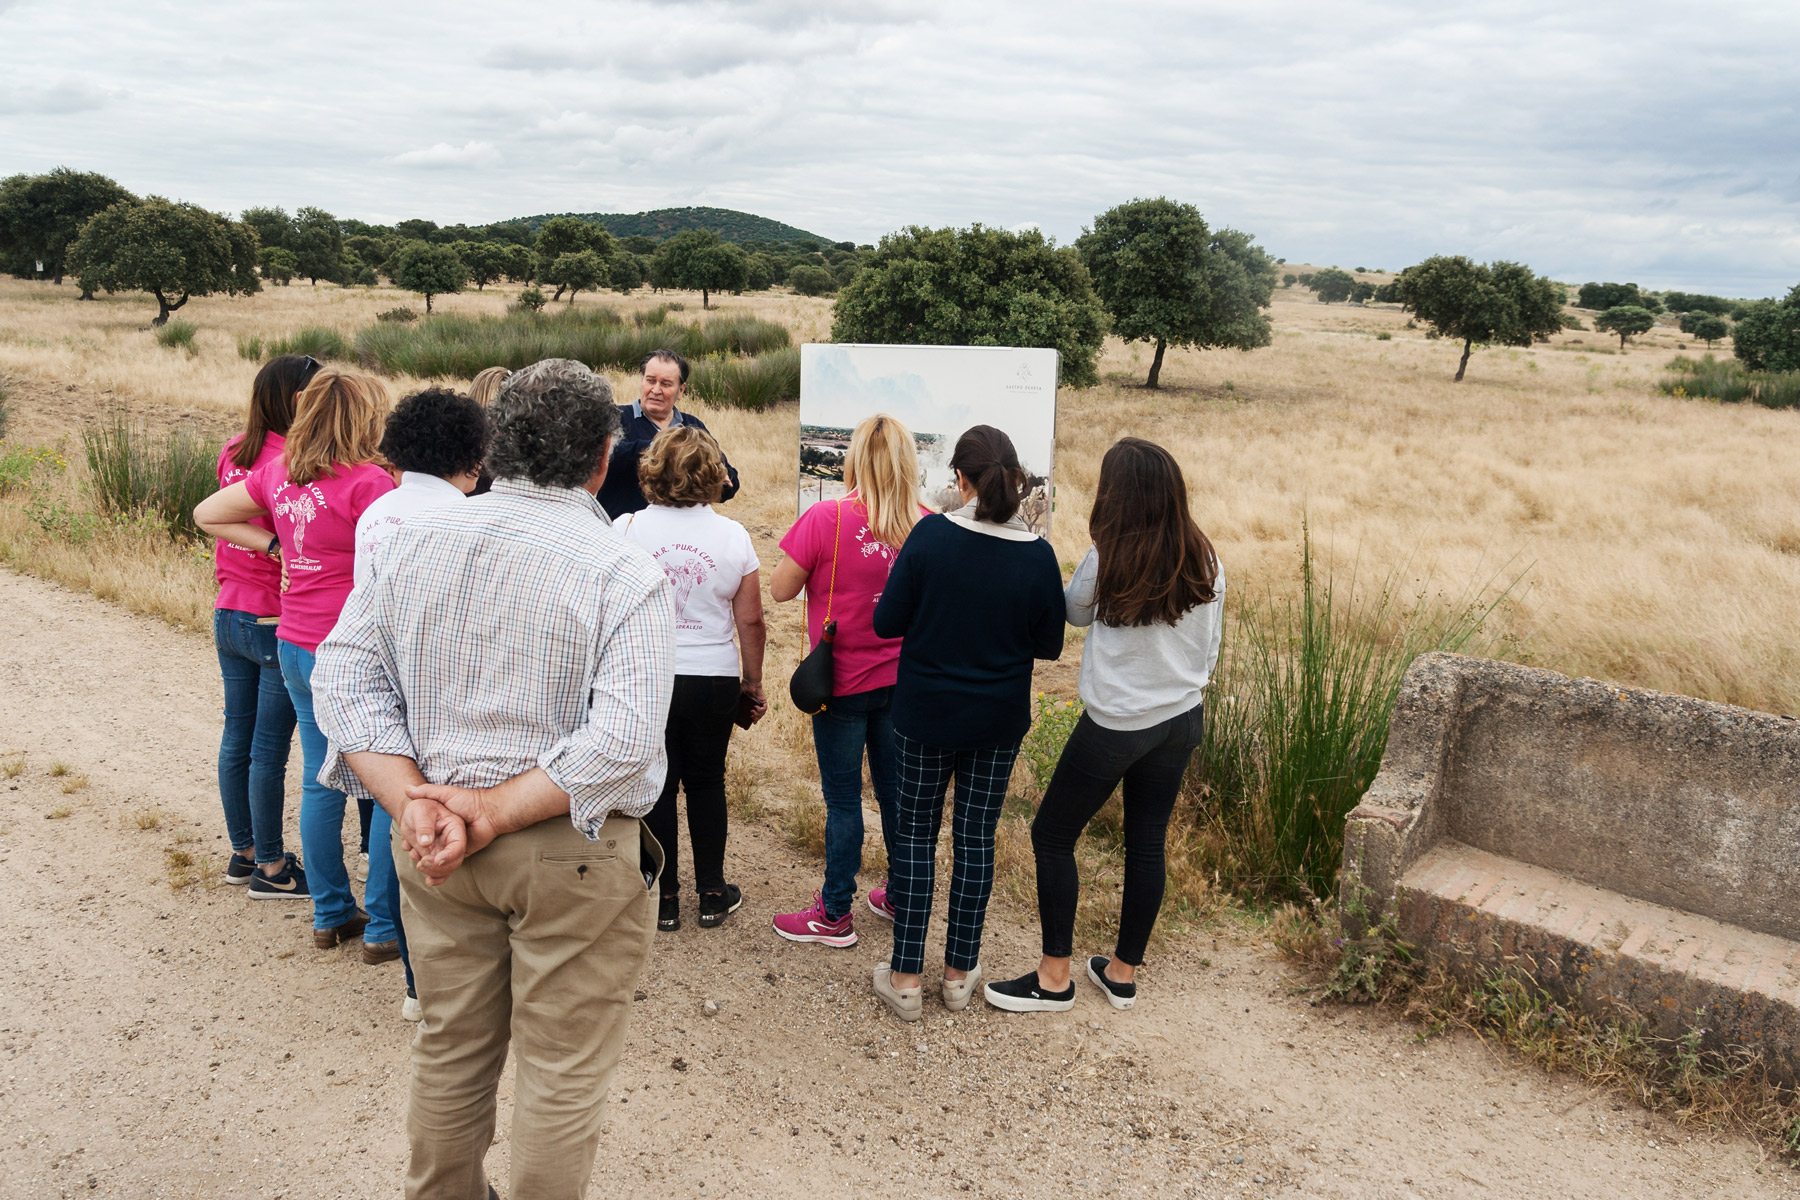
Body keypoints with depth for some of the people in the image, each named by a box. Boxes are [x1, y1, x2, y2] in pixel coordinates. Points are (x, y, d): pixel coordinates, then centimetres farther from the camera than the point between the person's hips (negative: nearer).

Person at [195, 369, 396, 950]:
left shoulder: (278, 472, 6)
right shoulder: (368, 482, -17)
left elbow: (207, 514, 19)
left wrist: (277, 546, 11)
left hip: (295, 646, 7)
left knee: (321, 782, 16)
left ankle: (331, 913, 28)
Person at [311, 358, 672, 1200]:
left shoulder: (411, 541, 1)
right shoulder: (624, 574, -15)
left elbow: (344, 678, -2)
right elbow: (623, 740, -25)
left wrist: (412, 803, -10)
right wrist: (496, 811, -17)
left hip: (432, 846, 6)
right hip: (573, 854, -5)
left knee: (450, 1046, 23)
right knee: (561, 1068, 12)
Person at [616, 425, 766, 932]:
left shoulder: (627, 529, -8)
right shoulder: (732, 535, -6)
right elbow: (751, 622, -2)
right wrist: (753, 684, 10)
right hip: (715, 678, 1)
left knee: (656, 786, 10)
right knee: (706, 783, 14)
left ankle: (664, 901, 20)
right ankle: (712, 895, 24)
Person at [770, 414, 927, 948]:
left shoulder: (826, 519, -17)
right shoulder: (927, 524, -6)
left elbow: (780, 589, -9)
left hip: (843, 681, -4)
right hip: (904, 680, 4)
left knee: (843, 799, 7)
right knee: (895, 789, 18)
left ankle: (835, 914, 20)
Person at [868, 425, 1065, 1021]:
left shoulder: (931, 535, -17)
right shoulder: (1037, 556, -12)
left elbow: (886, 622, -11)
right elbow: (1048, 644, -2)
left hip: (925, 714, -1)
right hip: (999, 720, 2)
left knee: (914, 835, 11)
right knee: (977, 837, 14)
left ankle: (905, 978, 17)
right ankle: (959, 973, 25)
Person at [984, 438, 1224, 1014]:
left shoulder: (1107, 560, -16)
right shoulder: (1205, 562, -3)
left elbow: (1074, 610, 4)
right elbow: (1209, 652, 6)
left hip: (1115, 724, -5)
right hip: (1181, 720, 6)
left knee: (1052, 835, 8)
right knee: (1147, 842, 14)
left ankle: (1055, 978, 14)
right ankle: (1123, 972, 28)